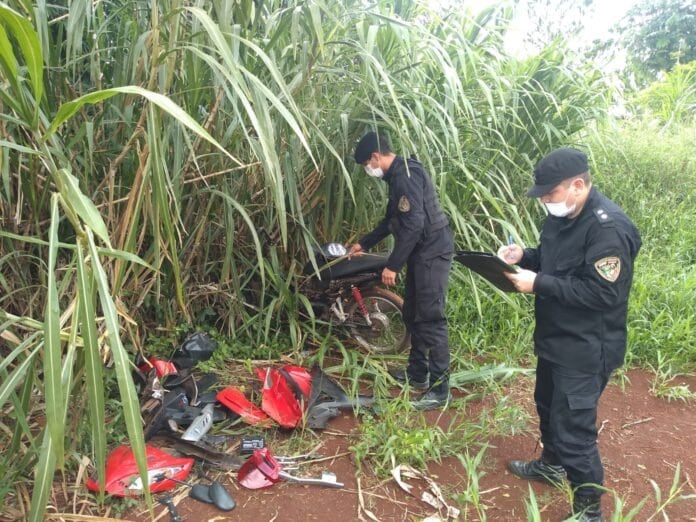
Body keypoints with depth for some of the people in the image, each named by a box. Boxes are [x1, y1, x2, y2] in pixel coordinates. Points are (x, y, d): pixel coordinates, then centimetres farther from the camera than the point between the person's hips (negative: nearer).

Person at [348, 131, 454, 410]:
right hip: (422, 252, 11)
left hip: (432, 252, -11)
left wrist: (392, 265, -20)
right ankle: (418, 373, 29)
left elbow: (413, 224, -24)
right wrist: (363, 243, 33)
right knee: (412, 314, 17)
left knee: (430, 319, -8)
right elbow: (392, 219, 27)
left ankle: (440, 389, -2)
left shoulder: (406, 175, -17)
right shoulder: (398, 175, 15)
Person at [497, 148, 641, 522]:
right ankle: (552, 465, 49)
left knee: (574, 427, -3)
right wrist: (524, 256, -2)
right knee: (548, 406, 26)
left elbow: (603, 293, -29)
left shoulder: (609, 228, -25)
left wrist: (539, 284, -28)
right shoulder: (562, 216, 4)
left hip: (585, 349, -10)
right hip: (555, 339, 10)